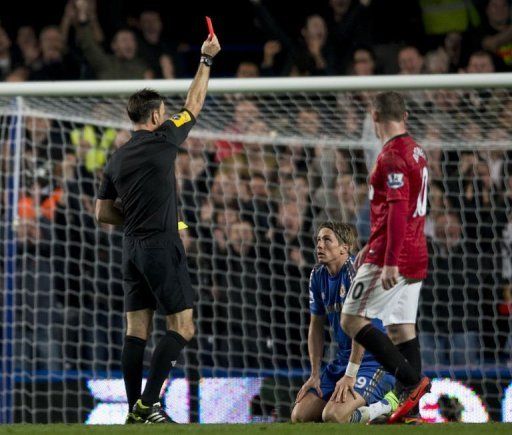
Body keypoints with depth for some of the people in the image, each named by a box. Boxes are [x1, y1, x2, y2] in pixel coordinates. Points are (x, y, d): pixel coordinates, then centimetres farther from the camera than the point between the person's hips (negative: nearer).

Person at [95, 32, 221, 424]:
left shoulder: (117, 159, 11)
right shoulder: (161, 142, -6)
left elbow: (103, 212, 15)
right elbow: (194, 104, 6)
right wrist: (206, 60, 16)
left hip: (132, 246, 7)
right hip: (162, 246, -7)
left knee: (137, 331, 5)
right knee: (182, 328, -4)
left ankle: (135, 410, 2)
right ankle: (148, 404, -14)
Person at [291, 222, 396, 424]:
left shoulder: (356, 270, -17)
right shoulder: (318, 275, 8)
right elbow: (316, 326, 15)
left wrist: (350, 375, -24)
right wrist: (315, 375, 8)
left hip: (374, 360, -9)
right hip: (343, 360, 9)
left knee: (333, 415, -28)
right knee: (299, 416, -2)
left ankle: (384, 405, -2)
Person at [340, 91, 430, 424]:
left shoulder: (392, 155, -14)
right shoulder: (416, 151, 16)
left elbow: (397, 210, -22)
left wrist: (389, 262, -25)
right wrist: (373, 248, 29)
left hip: (392, 258, -9)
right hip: (415, 256, 9)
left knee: (351, 320, -7)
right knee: (402, 327, 8)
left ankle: (411, 379, -18)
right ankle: (410, 404, 3)